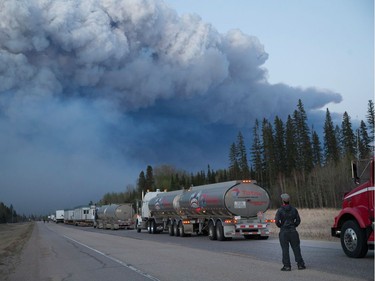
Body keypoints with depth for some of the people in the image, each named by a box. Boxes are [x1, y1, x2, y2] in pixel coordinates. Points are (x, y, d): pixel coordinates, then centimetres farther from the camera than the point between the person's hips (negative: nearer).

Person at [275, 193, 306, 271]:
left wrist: (280, 226, 5)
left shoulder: (280, 210, -9)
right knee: (296, 248, 9)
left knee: (285, 249, 1)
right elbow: (298, 220, 6)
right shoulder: (294, 209, 3)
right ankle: (300, 264, 11)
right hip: (293, 231, 3)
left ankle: (287, 266, 3)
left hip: (283, 232, -3)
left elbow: (277, 221, -13)